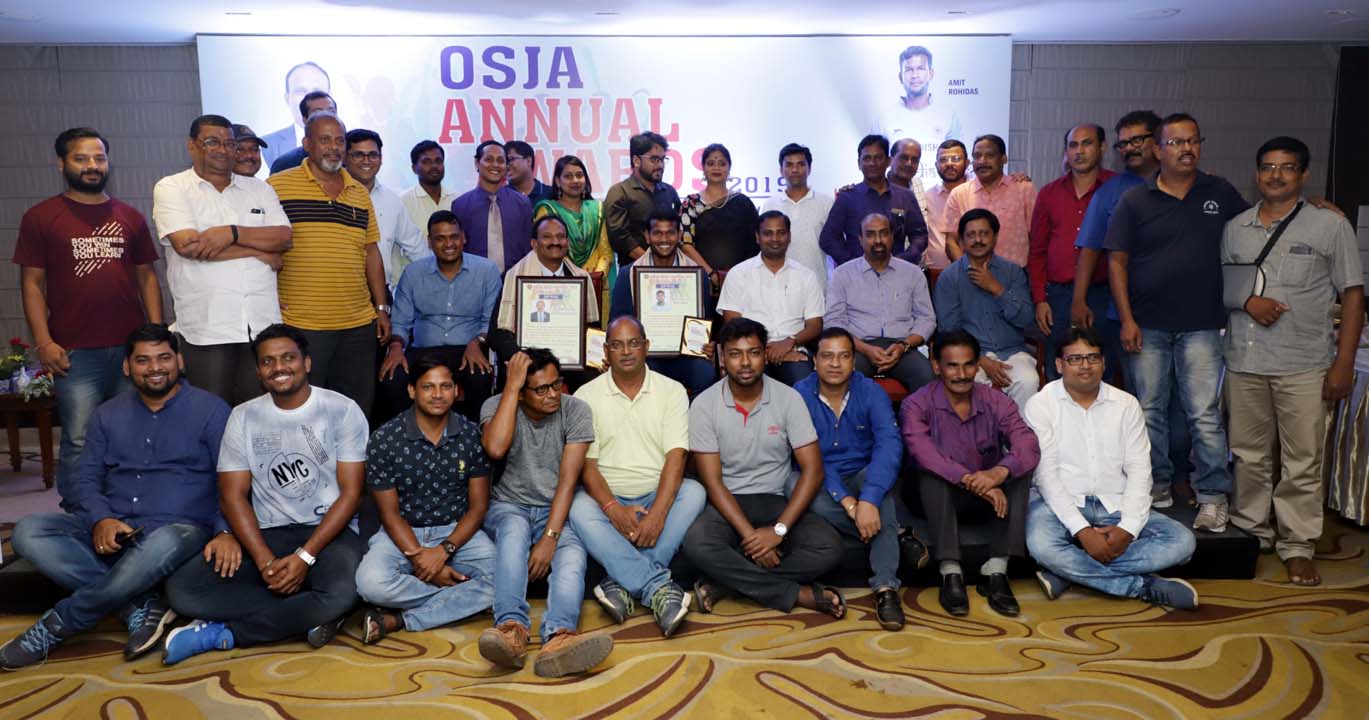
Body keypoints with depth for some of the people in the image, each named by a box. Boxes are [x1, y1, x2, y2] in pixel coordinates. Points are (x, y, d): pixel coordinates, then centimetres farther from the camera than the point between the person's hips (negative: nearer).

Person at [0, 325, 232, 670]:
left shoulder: (210, 411, 1)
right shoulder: (107, 415, 16)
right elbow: (86, 479, 10)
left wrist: (225, 531, -24)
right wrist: (101, 519, -13)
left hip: (179, 529, -5)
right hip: (110, 531, 5)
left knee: (162, 546, -39)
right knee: (28, 532, -18)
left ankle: (58, 624, -17)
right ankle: (141, 606, -23)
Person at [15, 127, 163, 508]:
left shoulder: (130, 218, 13)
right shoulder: (41, 217, 5)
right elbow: (32, 283, 2)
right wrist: (43, 341, -8)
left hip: (132, 347, 3)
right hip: (75, 353, -3)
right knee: (79, 443, -2)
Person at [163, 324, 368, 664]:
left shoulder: (342, 410, -3)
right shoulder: (244, 417, 6)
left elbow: (350, 492, -7)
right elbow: (233, 496, 1)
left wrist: (305, 557, -17)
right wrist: (266, 562, -14)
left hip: (328, 533, -3)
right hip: (266, 535, 3)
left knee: (341, 593, -36)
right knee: (182, 589, -21)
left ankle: (221, 633, -16)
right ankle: (308, 613, -15)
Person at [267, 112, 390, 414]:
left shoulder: (360, 192, 13)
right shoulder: (276, 186, -1)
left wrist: (382, 308, 12)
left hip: (359, 324, 4)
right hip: (300, 324, -4)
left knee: (358, 408, 11)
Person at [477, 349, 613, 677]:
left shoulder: (575, 410, -6)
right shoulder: (496, 405, -4)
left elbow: (568, 479, -12)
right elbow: (495, 448, -27)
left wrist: (550, 537, -24)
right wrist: (511, 385, -23)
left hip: (556, 511, 0)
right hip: (508, 508, 0)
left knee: (572, 553, -33)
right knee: (514, 528, -36)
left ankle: (558, 637, -59)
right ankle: (512, 628, -54)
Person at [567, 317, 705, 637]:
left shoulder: (672, 391, 3)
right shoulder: (587, 395, 4)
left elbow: (676, 457, -9)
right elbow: (587, 464, -5)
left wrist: (657, 513, -25)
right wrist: (614, 510, -23)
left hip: (657, 496, 1)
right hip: (608, 499, 0)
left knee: (694, 492, -29)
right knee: (579, 508, -33)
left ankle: (624, 583, -32)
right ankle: (659, 586, -39)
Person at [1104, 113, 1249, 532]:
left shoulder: (1220, 194, 7)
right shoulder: (1134, 201, 2)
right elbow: (1117, 261, 0)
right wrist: (1127, 319, -6)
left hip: (1201, 327, 0)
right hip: (1146, 327, 0)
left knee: (1204, 414, -2)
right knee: (1149, 411, 9)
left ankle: (1213, 496, 8)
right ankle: (1157, 484, 24)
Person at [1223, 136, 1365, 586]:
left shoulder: (1330, 226, 3)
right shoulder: (1236, 228, 11)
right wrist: (1246, 300, -7)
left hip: (1304, 364, -3)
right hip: (1244, 360, 3)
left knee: (1303, 461, 0)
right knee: (1247, 455, 10)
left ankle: (1297, 545, 10)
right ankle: (1250, 531, 23)